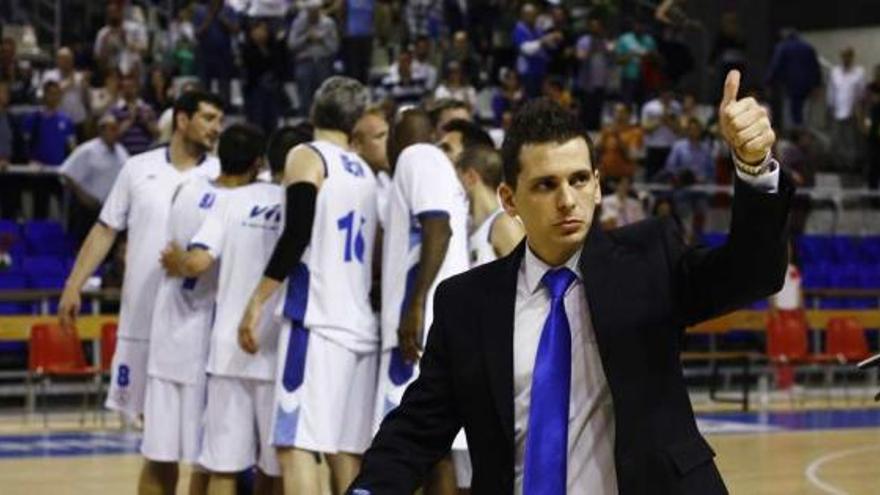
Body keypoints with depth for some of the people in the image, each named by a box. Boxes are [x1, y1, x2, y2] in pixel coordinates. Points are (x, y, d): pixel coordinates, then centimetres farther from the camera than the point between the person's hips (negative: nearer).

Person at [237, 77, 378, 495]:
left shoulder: (307, 157, -2)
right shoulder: (364, 172, 19)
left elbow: (297, 236, -14)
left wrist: (257, 302, -11)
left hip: (317, 320, -7)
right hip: (361, 324, 7)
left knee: (295, 444, -10)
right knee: (345, 449, 10)